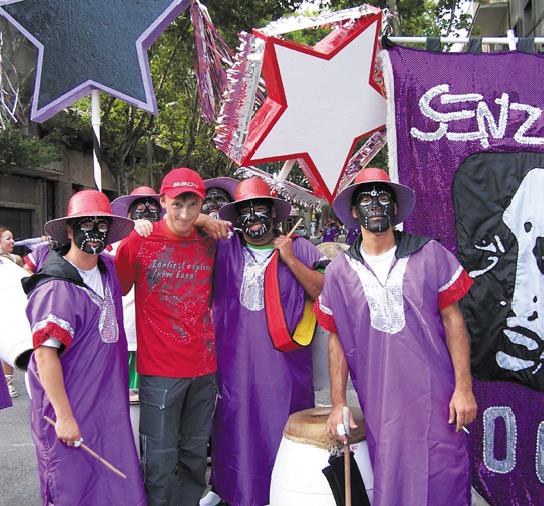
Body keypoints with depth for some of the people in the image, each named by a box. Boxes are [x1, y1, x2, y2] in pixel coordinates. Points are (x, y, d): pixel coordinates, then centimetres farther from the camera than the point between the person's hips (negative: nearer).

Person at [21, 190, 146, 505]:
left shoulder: (108, 268, 3)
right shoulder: (56, 288, -20)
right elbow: (45, 355, -22)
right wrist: (63, 416, -20)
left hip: (109, 406, 7)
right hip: (70, 408, -7)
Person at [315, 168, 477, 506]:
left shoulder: (430, 255, -1)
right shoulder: (339, 272, 3)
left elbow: (452, 319, 0)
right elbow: (337, 340, 6)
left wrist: (464, 388, -5)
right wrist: (338, 403, 3)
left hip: (435, 396, -1)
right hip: (378, 403, 1)